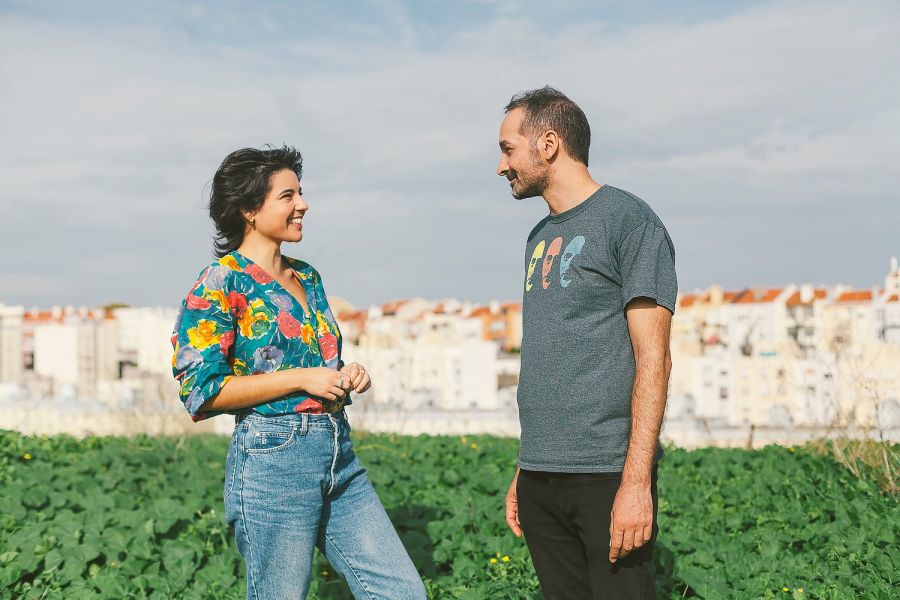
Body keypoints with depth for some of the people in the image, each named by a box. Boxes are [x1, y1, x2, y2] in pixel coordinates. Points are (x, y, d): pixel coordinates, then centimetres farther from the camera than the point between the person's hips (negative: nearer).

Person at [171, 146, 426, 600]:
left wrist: (346, 376, 5)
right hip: (272, 459, -7)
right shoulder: (221, 284, -6)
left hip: (340, 456, 7)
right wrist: (302, 378, -15)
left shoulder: (307, 277, 16)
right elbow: (203, 389, -13)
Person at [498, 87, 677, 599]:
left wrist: (636, 481, -18)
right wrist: (523, 471, 16)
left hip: (606, 475, -7)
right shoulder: (542, 236, 17)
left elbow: (652, 360, -12)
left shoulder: (628, 221, -6)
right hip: (540, 477, 7)